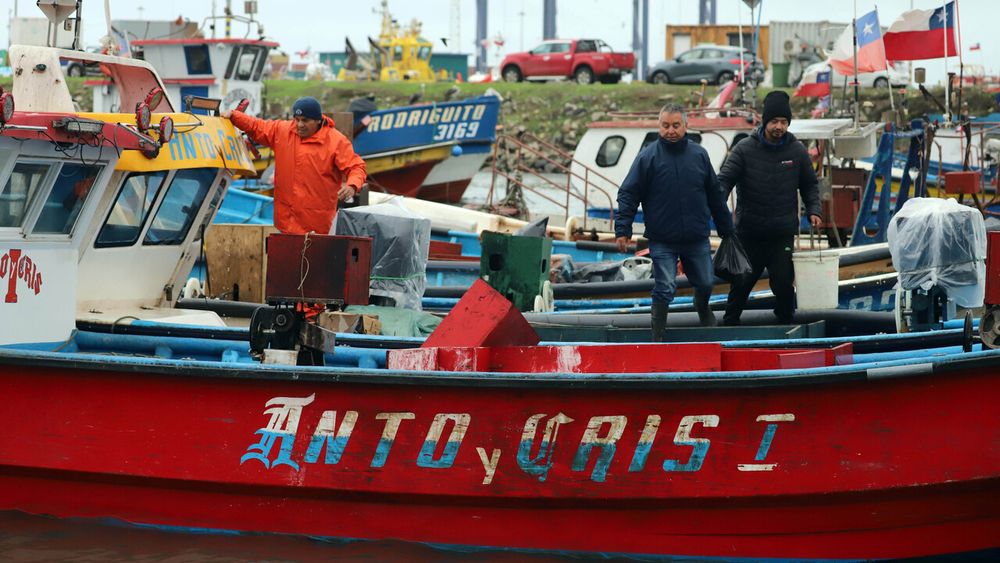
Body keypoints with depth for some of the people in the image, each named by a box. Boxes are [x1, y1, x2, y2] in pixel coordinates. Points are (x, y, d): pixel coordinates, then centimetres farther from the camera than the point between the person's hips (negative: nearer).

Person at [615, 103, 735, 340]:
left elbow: (715, 195, 13)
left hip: (697, 239, 4)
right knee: (665, 289, -7)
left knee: (705, 284, 17)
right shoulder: (648, 156, -7)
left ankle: (703, 310, 48)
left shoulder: (699, 154, 5)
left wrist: (727, 229, 17)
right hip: (662, 241, -4)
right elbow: (628, 195, -6)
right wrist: (622, 230, -14)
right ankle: (657, 337, 4)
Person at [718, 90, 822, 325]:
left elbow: (809, 185, 15)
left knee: (784, 284, -1)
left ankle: (785, 326, 15)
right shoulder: (745, 149, -5)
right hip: (748, 233, -1)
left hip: (783, 235, 1)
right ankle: (729, 324, 22)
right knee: (741, 284, 7)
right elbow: (724, 180, -9)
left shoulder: (797, 151, 3)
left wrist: (814, 211, 0)